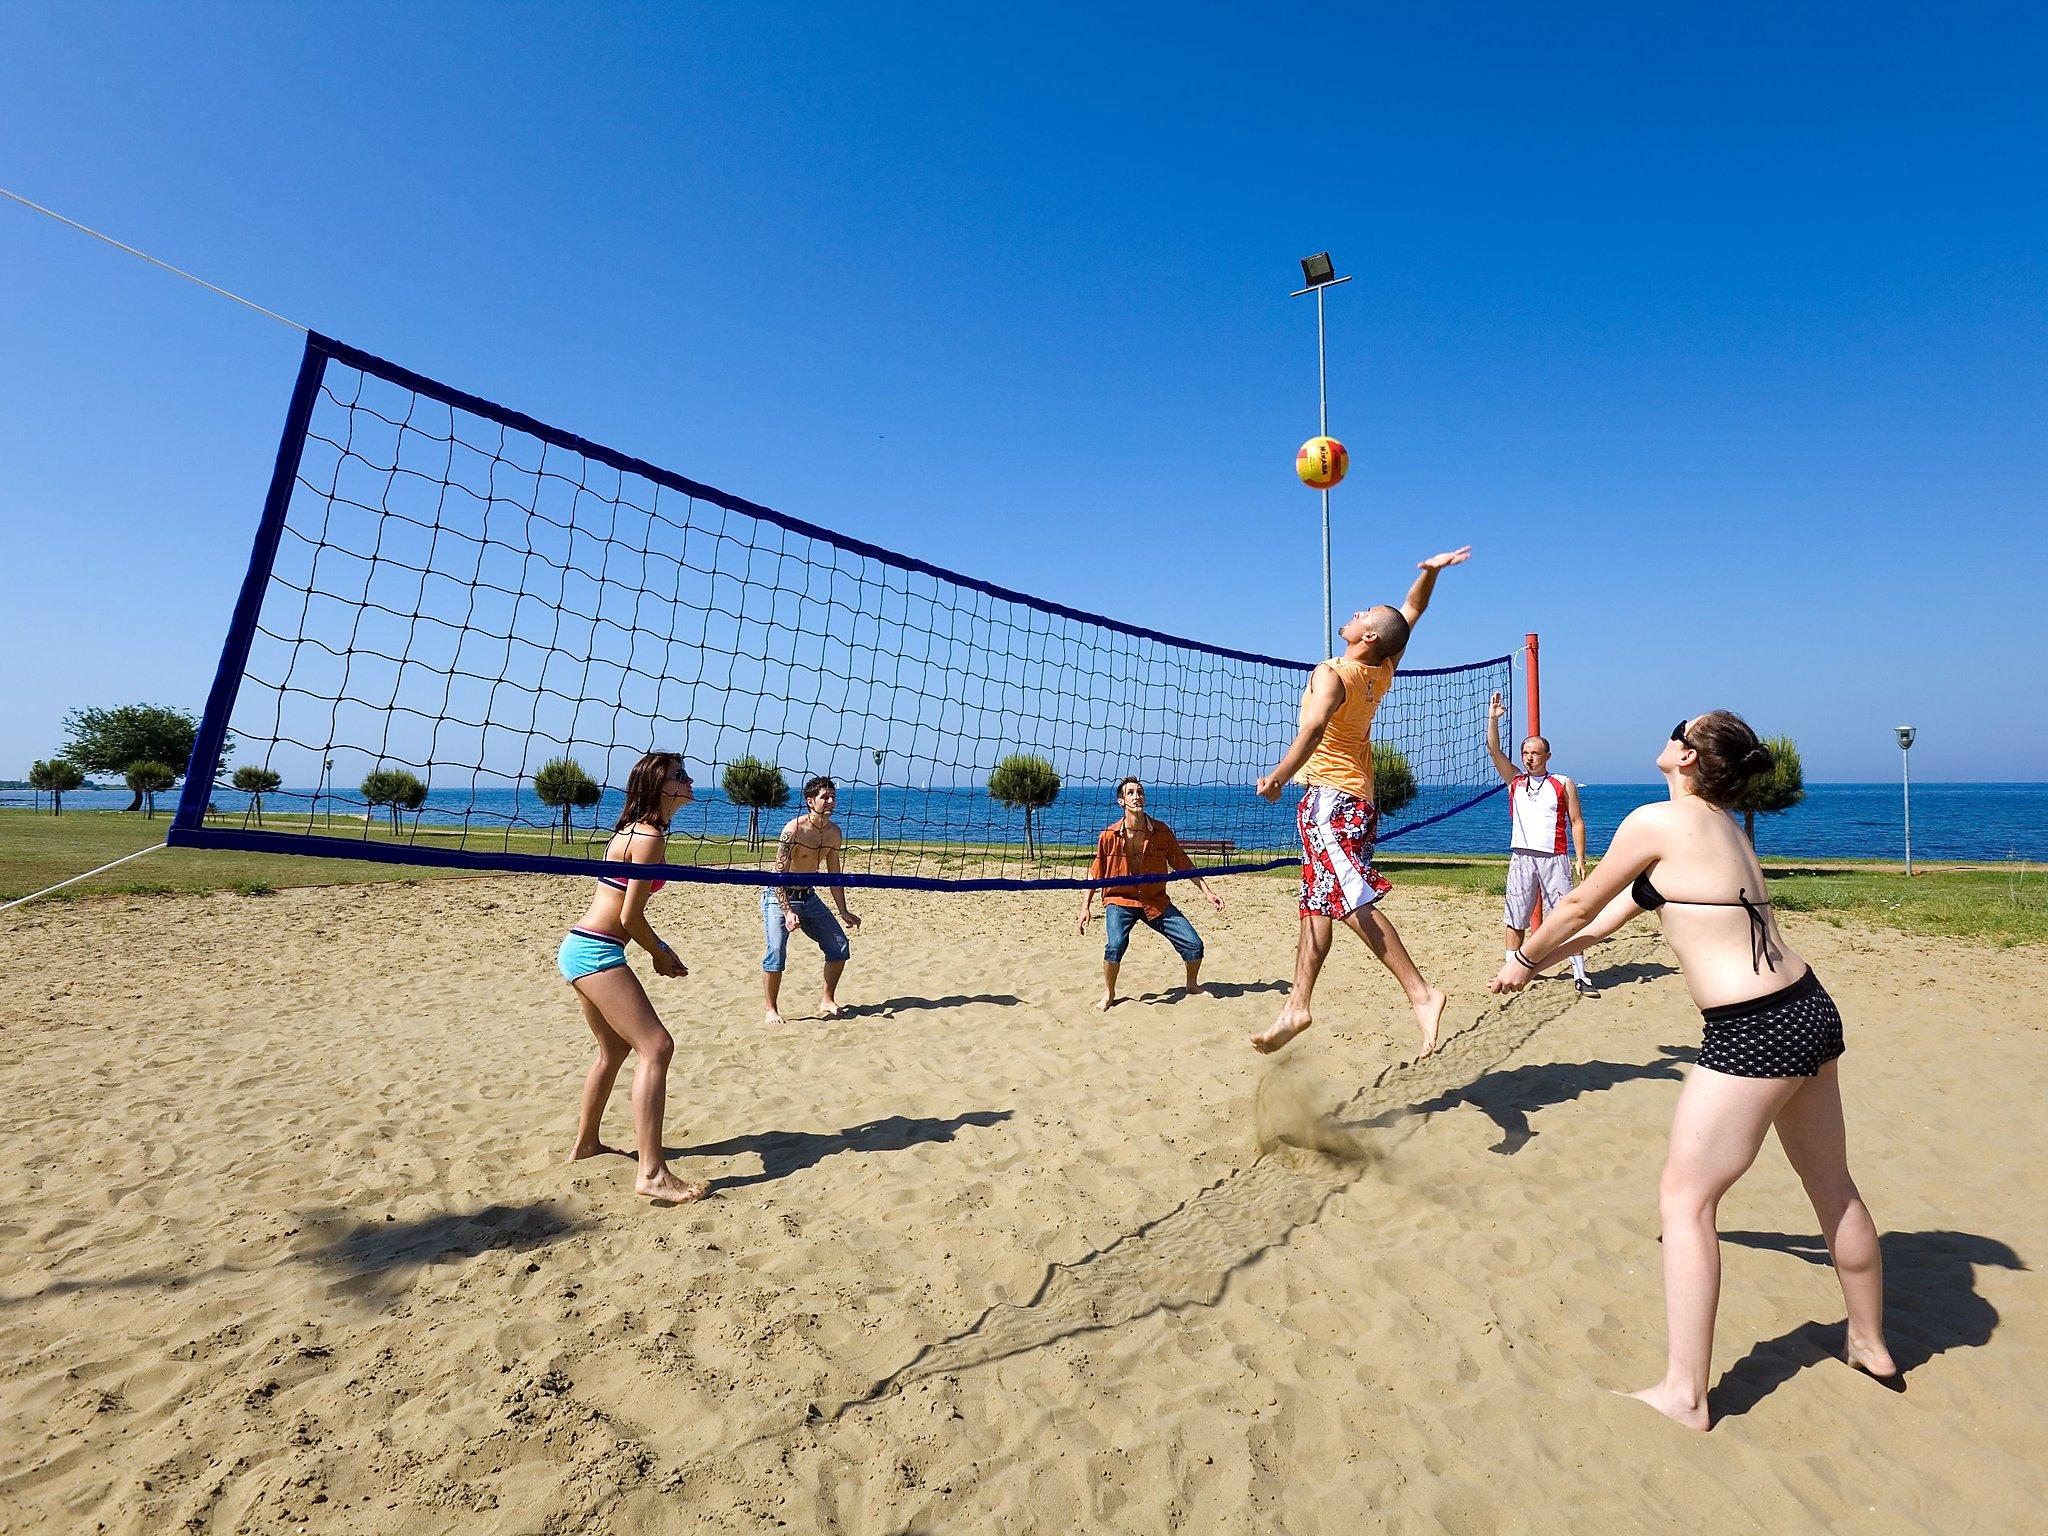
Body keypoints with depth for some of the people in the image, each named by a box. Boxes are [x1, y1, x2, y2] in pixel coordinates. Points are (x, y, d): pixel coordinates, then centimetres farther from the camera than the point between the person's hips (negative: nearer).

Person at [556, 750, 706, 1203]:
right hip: (597, 952, -11)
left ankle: (586, 1143, 40)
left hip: (579, 947, 11)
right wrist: (662, 956, 0)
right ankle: (652, 1173, -16)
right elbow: (630, 917, -16)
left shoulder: (633, 829, 15)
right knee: (656, 1047, -13)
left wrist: (658, 949, 11)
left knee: (615, 1048, 24)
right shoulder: (650, 837, -15)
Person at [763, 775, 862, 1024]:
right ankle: (771, 1010, -1)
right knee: (776, 953, -18)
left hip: (809, 896, 7)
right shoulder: (793, 829, -21)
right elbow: (779, 873, -22)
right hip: (779, 896, -7)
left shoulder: (834, 832, -1)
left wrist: (843, 912, 7)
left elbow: (833, 874, 8)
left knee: (840, 946, 4)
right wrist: (788, 911, -30)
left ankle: (827, 1002, 18)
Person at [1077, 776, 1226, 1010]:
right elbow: (1095, 873, 1)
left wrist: (1206, 891, 3)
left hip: (1156, 901, 3)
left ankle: (1192, 986, 28)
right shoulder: (1109, 835, -8)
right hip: (1120, 899, -2)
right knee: (1115, 944, -28)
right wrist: (1086, 906, -4)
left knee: (1194, 944, -4)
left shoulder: (1161, 831, -4)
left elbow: (1183, 864, 6)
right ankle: (1109, 993, 0)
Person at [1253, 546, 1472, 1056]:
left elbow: (1314, 728, -31)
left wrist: (1276, 778, -36)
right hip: (1357, 798, 9)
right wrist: (1431, 571, 10)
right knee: (1316, 907, 8)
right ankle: (1297, 1006, 11)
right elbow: (1411, 611, 22)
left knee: (1355, 905, -17)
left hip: (1328, 797, -9)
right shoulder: (1382, 675, 9)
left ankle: (1421, 994, -21)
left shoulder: (1331, 674, -13)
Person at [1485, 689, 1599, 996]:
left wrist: (1580, 859, -3)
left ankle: (1580, 975, 2)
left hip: (1554, 858, -2)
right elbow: (1494, 750, 2)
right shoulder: (1515, 780, 11)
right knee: (1515, 921, 5)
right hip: (1521, 857, 2)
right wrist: (1493, 718, -7)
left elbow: (1577, 822, 4)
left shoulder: (1563, 784, 6)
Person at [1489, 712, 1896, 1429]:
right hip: (1812, 1013, 10)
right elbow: (1613, 913, 20)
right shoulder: (1722, 823, 13)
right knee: (1833, 1186, 25)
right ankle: (1871, 1346, 46)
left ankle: (1684, 1394, 9)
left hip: (1752, 1034, -10)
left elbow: (1579, 905, -3)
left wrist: (1523, 960, 14)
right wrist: (1542, 956, 26)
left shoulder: (1656, 822, -14)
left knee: (1684, 1199, 1)